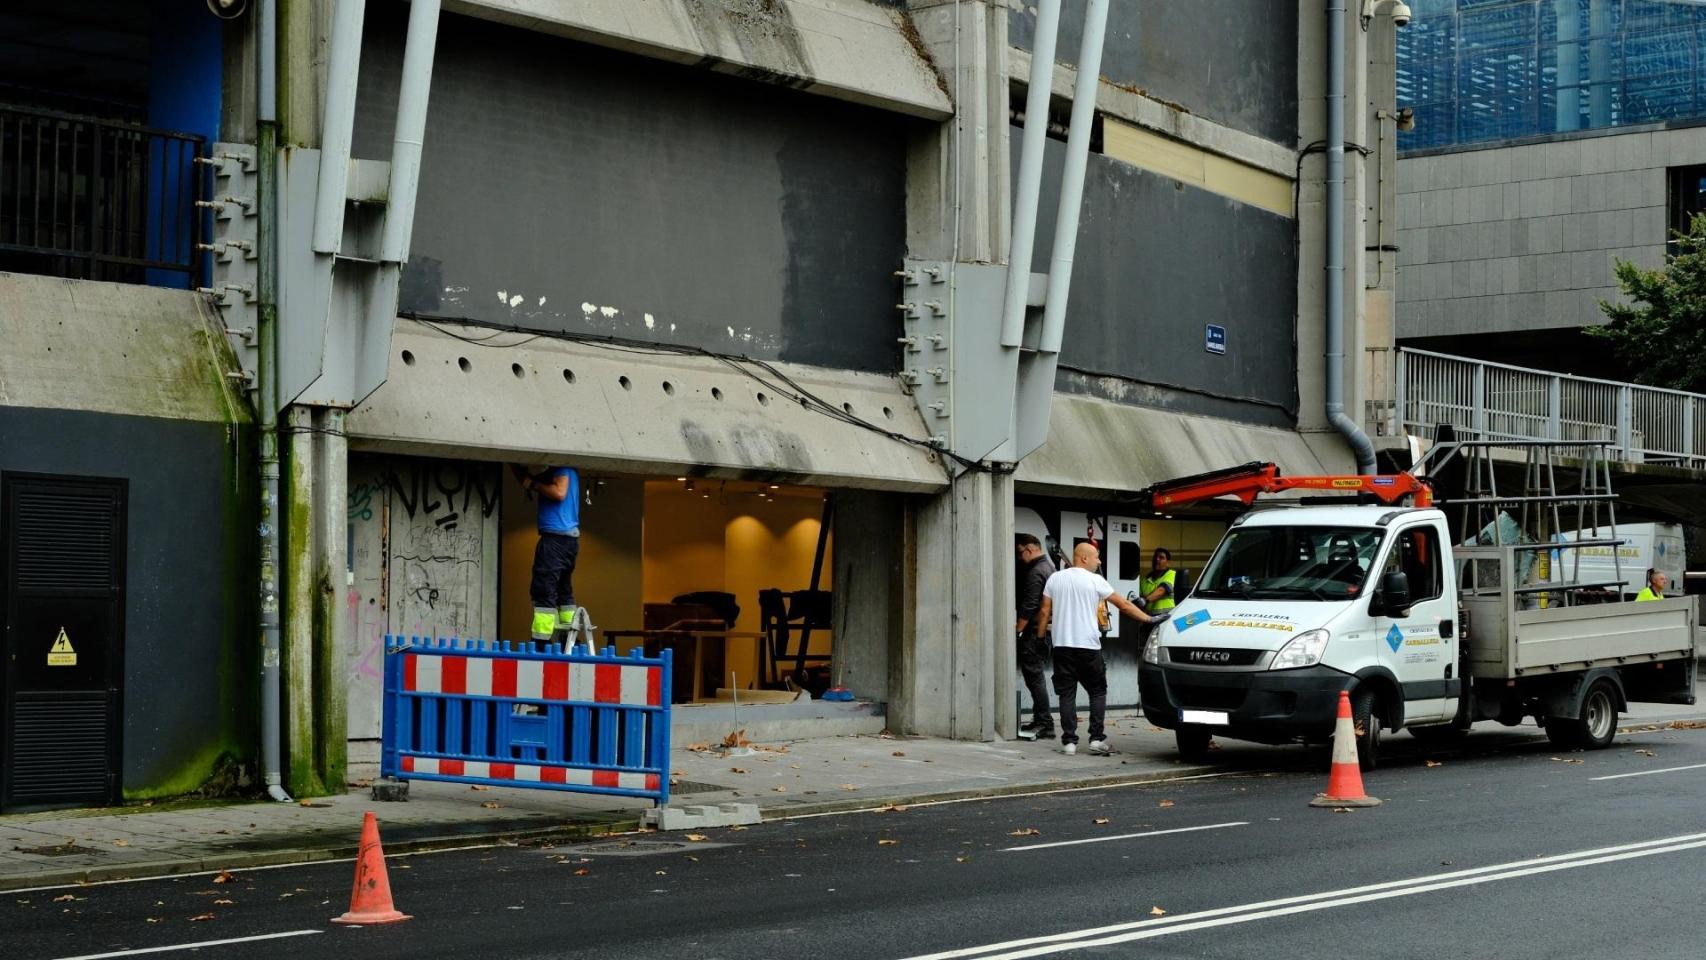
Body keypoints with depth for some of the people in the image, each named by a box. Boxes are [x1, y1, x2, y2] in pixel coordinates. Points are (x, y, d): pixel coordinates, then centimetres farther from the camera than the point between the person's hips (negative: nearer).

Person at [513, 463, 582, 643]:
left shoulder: (563, 469, -7)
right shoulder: (559, 471, 19)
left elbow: (560, 492, -21)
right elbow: (528, 479, 20)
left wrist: (533, 484, -12)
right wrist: (516, 466, 11)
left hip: (556, 538, -10)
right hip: (569, 538, 10)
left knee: (543, 591, -12)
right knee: (564, 591, 12)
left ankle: (540, 643, -17)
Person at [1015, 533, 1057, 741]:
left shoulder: (1036, 572, -15)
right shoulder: (1048, 567, 17)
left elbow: (1029, 606, -20)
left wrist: (1017, 629, -15)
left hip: (1034, 632, -10)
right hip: (1044, 631, 10)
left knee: (1034, 676, -8)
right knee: (1036, 677, 15)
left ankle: (1045, 724, -9)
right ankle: (1040, 721, 17)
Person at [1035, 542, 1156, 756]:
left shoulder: (1055, 579, 7)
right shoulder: (1094, 580, -2)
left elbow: (1044, 612, 5)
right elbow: (1123, 604, 1)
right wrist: (1149, 619, 8)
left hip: (1062, 644, 3)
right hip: (1088, 645, -3)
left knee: (1067, 694, 4)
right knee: (1098, 692, 8)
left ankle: (1069, 741, -1)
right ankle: (1097, 738, 1)